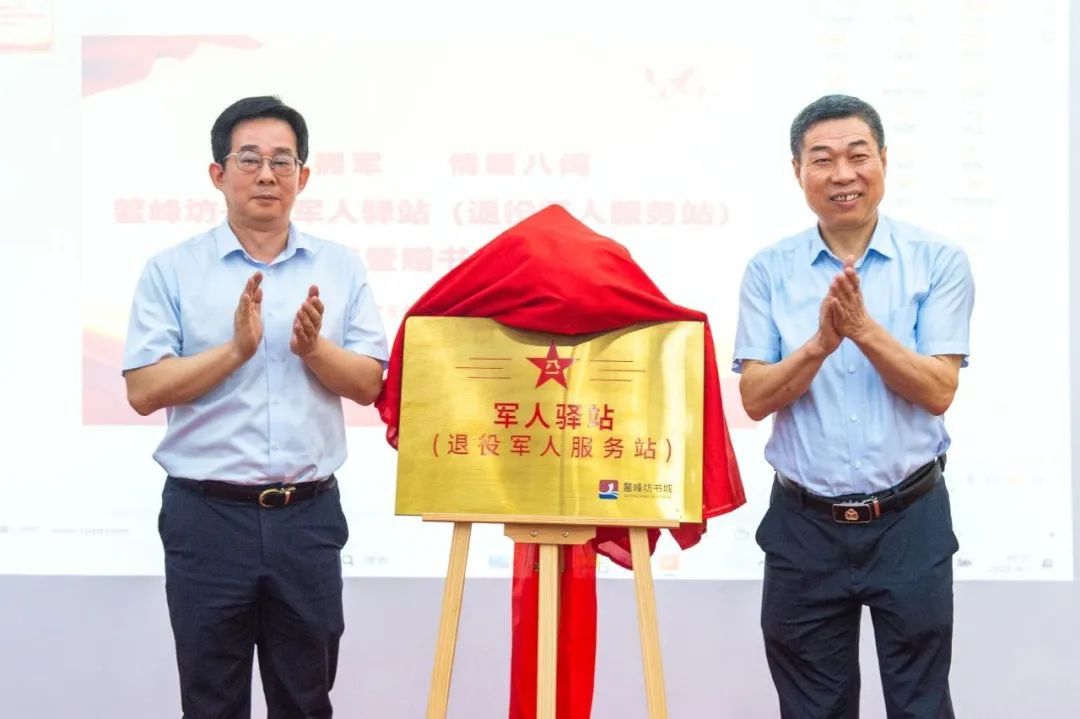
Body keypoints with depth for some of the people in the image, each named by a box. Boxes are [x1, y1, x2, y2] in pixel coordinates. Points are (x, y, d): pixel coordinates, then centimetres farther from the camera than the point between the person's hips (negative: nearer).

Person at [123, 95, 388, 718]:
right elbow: (143, 390, -8)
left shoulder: (341, 268, 6)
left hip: (309, 515, 2)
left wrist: (314, 348, -16)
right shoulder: (172, 270, -1)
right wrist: (236, 348, -19)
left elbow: (368, 384, 3)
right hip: (207, 515, -2)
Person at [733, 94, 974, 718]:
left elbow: (937, 391, -10)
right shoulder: (770, 270, 1)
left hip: (909, 523, -1)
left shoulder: (939, 262, -3)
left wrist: (863, 329, -22)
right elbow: (756, 398, -4)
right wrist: (821, 342, -20)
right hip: (806, 526, 2)